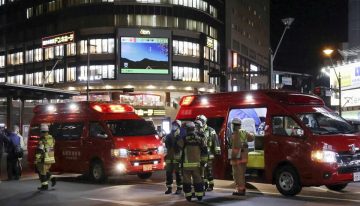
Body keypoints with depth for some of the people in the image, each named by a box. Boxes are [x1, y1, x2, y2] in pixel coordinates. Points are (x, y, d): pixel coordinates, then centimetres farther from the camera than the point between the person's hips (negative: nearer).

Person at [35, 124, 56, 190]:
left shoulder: (42, 140, -18)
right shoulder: (51, 138, 6)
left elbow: (39, 151, -20)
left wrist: (36, 160, -15)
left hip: (44, 159, -8)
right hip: (51, 159, 8)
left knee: (42, 172, 5)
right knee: (45, 170, 24)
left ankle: (44, 185, 9)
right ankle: (52, 179, 11)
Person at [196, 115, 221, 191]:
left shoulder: (210, 130, -4)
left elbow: (215, 140, -8)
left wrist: (217, 150, -15)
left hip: (208, 153, -5)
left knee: (209, 170, -2)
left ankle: (211, 185, 5)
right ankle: (205, 184, 17)